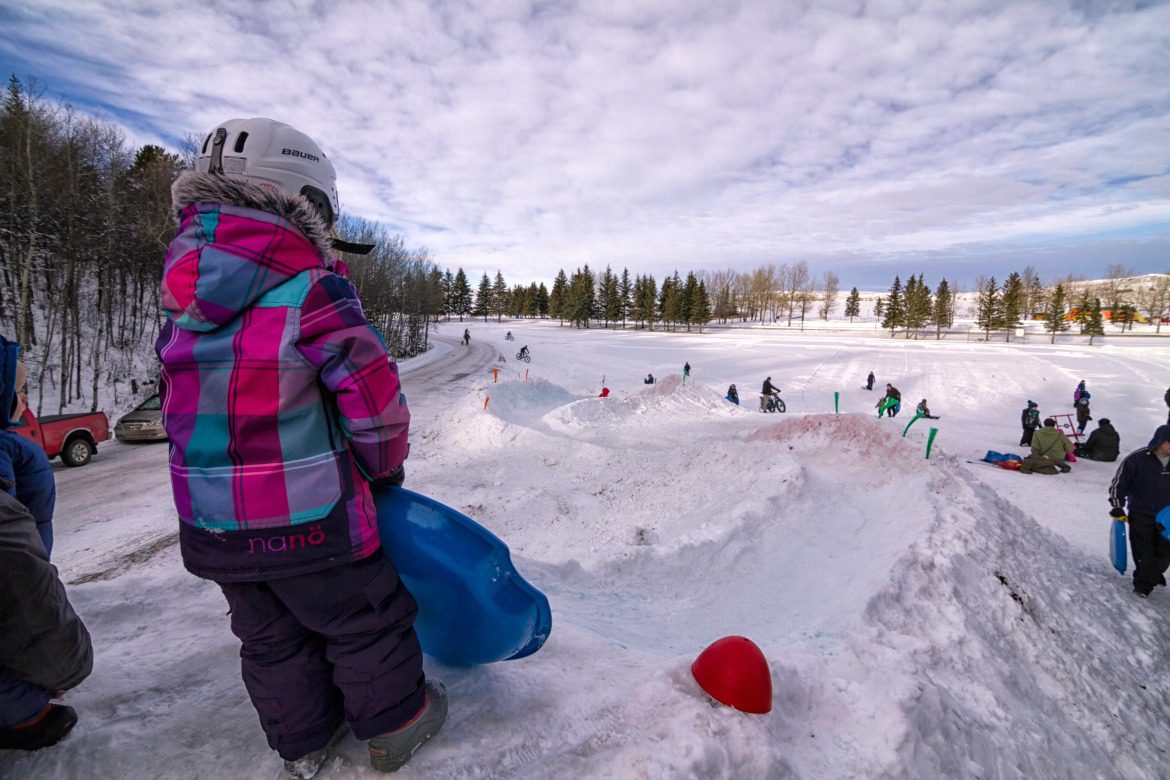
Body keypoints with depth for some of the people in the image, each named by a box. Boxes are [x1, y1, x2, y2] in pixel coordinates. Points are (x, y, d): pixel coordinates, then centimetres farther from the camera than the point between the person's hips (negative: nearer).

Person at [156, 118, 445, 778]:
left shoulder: (182, 291, 3)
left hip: (211, 525, 7)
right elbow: (375, 398, -18)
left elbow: (192, 399, 9)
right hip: (308, 520, -6)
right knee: (365, 620, 16)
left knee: (270, 637, 24)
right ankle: (395, 723, 36)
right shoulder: (311, 285, -18)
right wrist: (384, 469, 1)